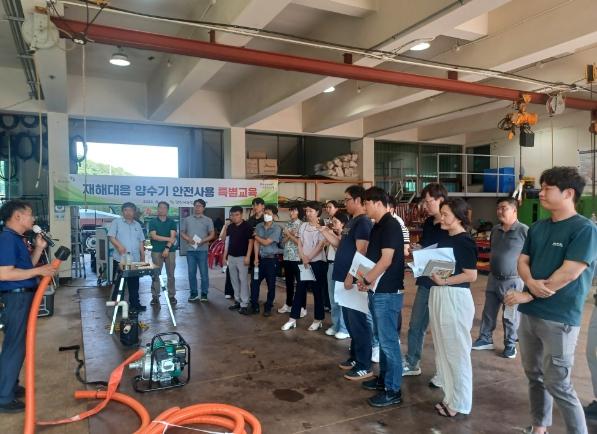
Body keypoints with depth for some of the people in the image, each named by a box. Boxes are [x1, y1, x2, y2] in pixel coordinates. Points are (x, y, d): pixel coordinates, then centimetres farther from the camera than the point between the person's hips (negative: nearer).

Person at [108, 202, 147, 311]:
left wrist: (143, 255, 11)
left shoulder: (137, 225, 16)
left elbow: (141, 241, 18)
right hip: (120, 259, -4)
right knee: (119, 283, 2)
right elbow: (111, 237, -8)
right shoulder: (116, 222, 1)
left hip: (135, 259, 5)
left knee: (134, 284, 9)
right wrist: (119, 245, -25)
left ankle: (135, 304, 16)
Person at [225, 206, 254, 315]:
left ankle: (244, 304, -3)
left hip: (242, 257, -6)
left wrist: (248, 256, -15)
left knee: (243, 280, -5)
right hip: (231, 257, 6)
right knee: (234, 280, 11)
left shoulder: (247, 226, -8)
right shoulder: (230, 226, 9)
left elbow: (250, 241, -11)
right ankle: (237, 301, 21)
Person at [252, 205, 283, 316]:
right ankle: (254, 305, 18)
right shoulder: (259, 226, 5)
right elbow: (256, 243, 3)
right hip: (260, 258, 4)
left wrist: (256, 236, 0)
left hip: (271, 259, -4)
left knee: (271, 285, 5)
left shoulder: (277, 229, -10)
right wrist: (256, 258, -4)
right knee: (254, 282, 5)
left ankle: (268, 308, 16)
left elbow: (266, 242, -14)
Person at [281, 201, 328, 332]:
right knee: (299, 290, 7)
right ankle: (293, 319, 12)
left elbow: (320, 245, -13)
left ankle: (318, 320, 14)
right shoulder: (303, 226, 9)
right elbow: (299, 244, 6)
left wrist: (309, 258, -15)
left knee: (317, 291, 3)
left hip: (317, 262, -5)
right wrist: (303, 258, -7)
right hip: (304, 262, 5)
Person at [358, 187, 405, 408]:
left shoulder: (391, 225, -16)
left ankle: (393, 391, 8)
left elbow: (386, 261, -21)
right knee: (382, 338, 18)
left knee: (389, 341, -2)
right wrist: (365, 279, 5)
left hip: (388, 292, -10)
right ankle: (384, 378, 32)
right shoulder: (378, 226, 13)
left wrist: (366, 280, -12)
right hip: (377, 291, 10)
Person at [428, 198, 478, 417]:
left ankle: (459, 403, 17)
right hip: (438, 295, 9)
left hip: (455, 297, -9)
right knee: (443, 348, 16)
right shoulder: (445, 238, 11)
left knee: (456, 350, 2)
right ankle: (451, 396, 30)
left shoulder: (464, 241, -13)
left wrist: (444, 281, -21)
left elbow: (471, 275, -16)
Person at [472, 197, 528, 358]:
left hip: (512, 281, -6)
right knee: (488, 312, 14)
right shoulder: (495, 229, 6)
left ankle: (510, 345, 24)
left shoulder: (524, 230, -15)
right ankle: (485, 339, 28)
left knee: (510, 316, 8)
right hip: (493, 278, 6)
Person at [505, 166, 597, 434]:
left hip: (559, 319, -7)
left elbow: (569, 273, -19)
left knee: (558, 384, -1)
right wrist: (531, 282, -14)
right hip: (529, 314, 7)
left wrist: (527, 295, -14)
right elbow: (522, 261, 9)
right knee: (534, 376, 17)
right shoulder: (537, 228, 10)